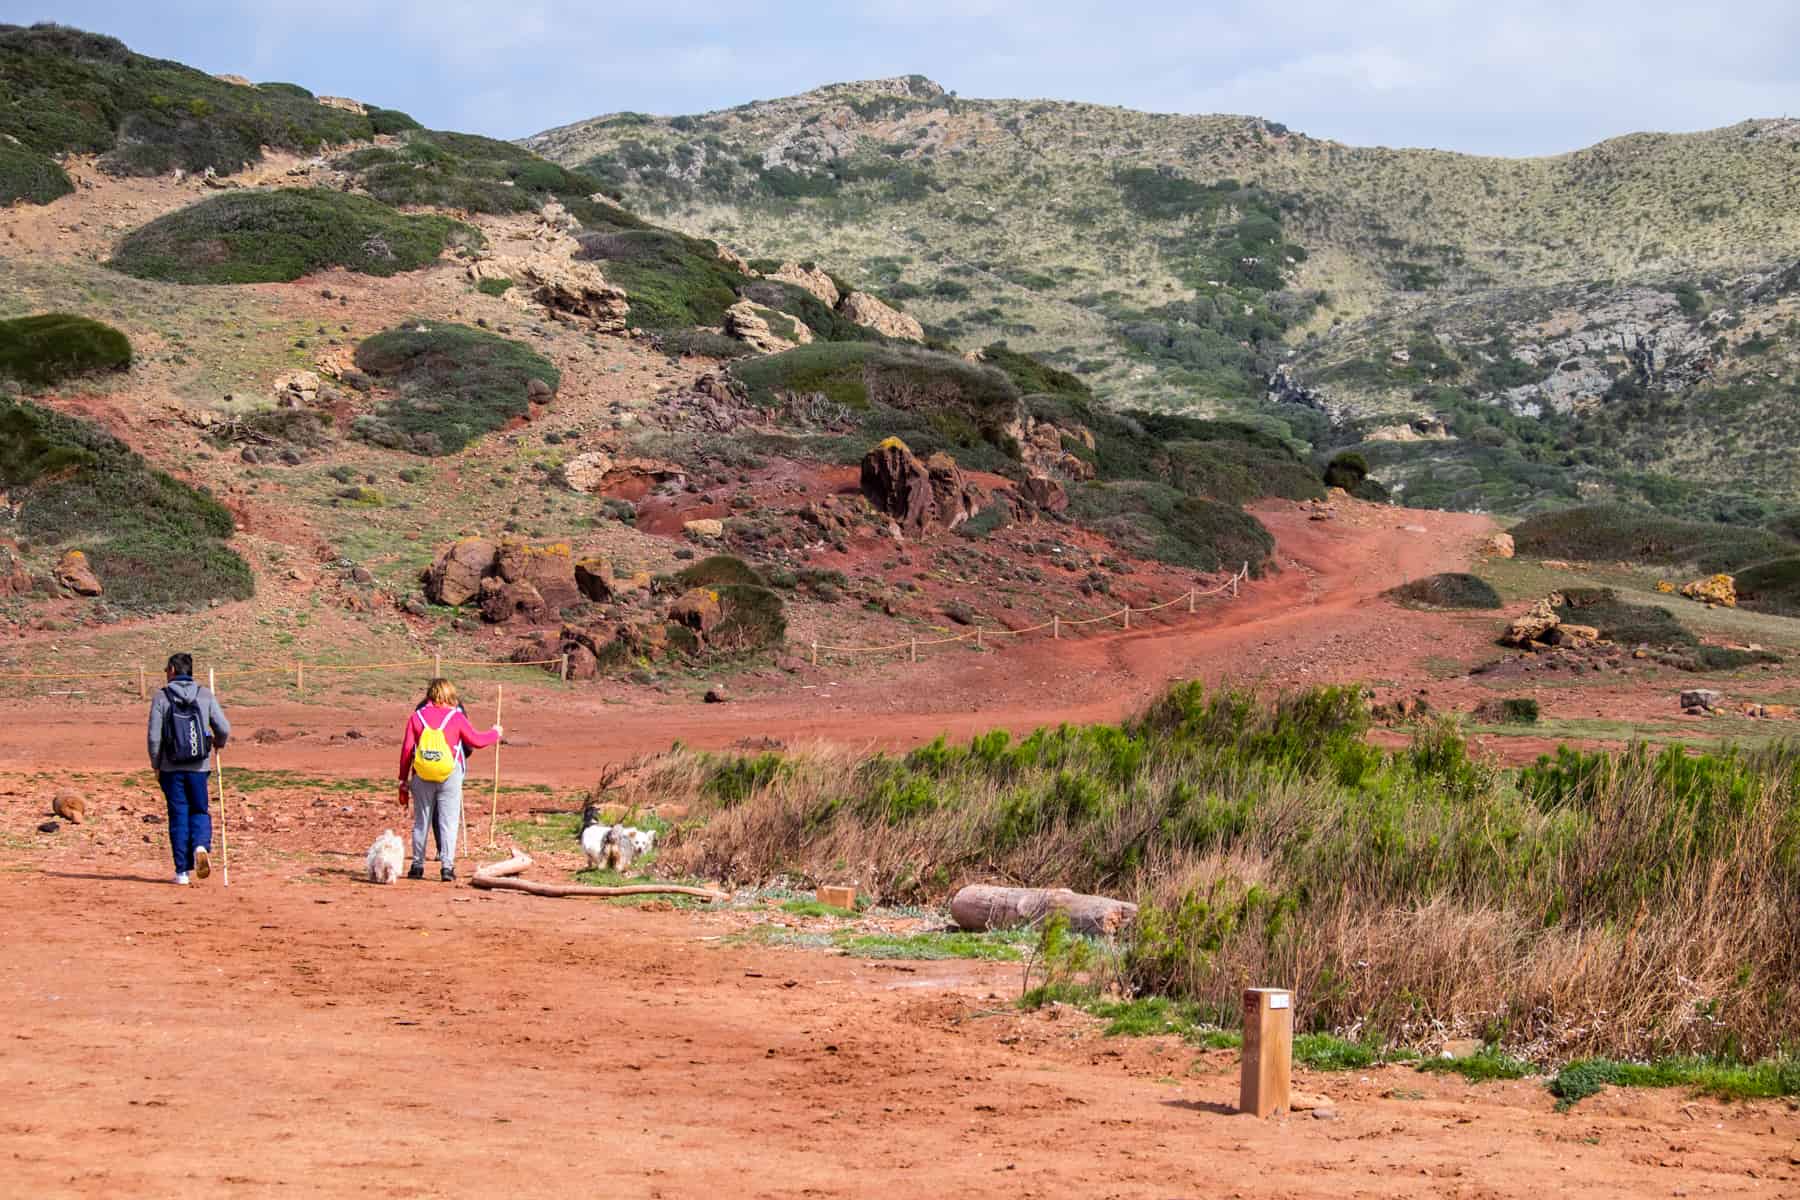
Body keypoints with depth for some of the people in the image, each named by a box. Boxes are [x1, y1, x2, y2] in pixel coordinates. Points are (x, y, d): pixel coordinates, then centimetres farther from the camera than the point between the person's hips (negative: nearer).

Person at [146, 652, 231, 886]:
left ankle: (182, 871, 6)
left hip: (171, 768, -1)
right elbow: (224, 729, -2)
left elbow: (154, 736, -7)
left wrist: (156, 765, 5)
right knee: (199, 811, 14)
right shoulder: (205, 696, 1)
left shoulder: (161, 697, -4)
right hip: (199, 767, 1)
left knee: (178, 815, 6)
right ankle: (201, 846, -16)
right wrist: (218, 743, 21)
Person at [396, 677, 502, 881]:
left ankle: (417, 866, 15)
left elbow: (406, 750, 3)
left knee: (421, 822, 11)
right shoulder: (456, 716, 0)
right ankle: (446, 866, -6)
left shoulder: (416, 717, 4)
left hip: (422, 776, 2)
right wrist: (496, 734, 26)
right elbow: (476, 741, 7)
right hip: (450, 776, -2)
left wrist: (403, 781, 8)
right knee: (448, 821, 1)